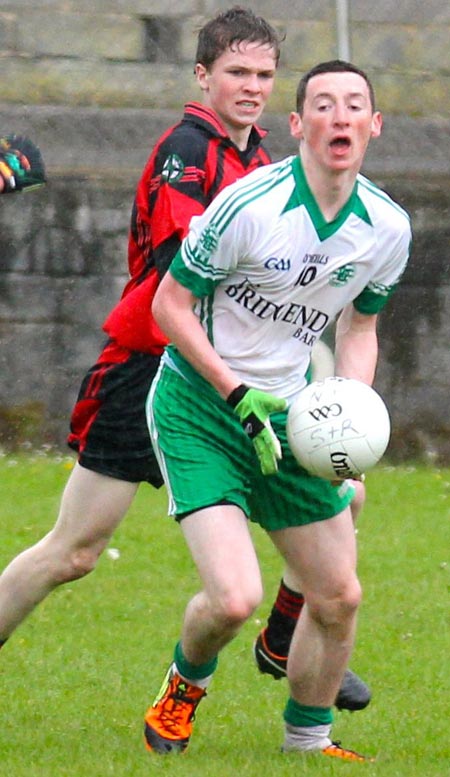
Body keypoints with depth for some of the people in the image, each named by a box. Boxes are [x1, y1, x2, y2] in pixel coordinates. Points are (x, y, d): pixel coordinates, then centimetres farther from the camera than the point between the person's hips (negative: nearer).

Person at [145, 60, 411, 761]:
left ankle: (308, 739, 30)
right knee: (234, 598, -19)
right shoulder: (249, 205, -22)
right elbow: (171, 303, -12)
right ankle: (186, 684, 16)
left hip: (290, 413, 6)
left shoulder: (387, 228, -4)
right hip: (197, 407, -6)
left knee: (338, 596, 5)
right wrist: (238, 394, -19)